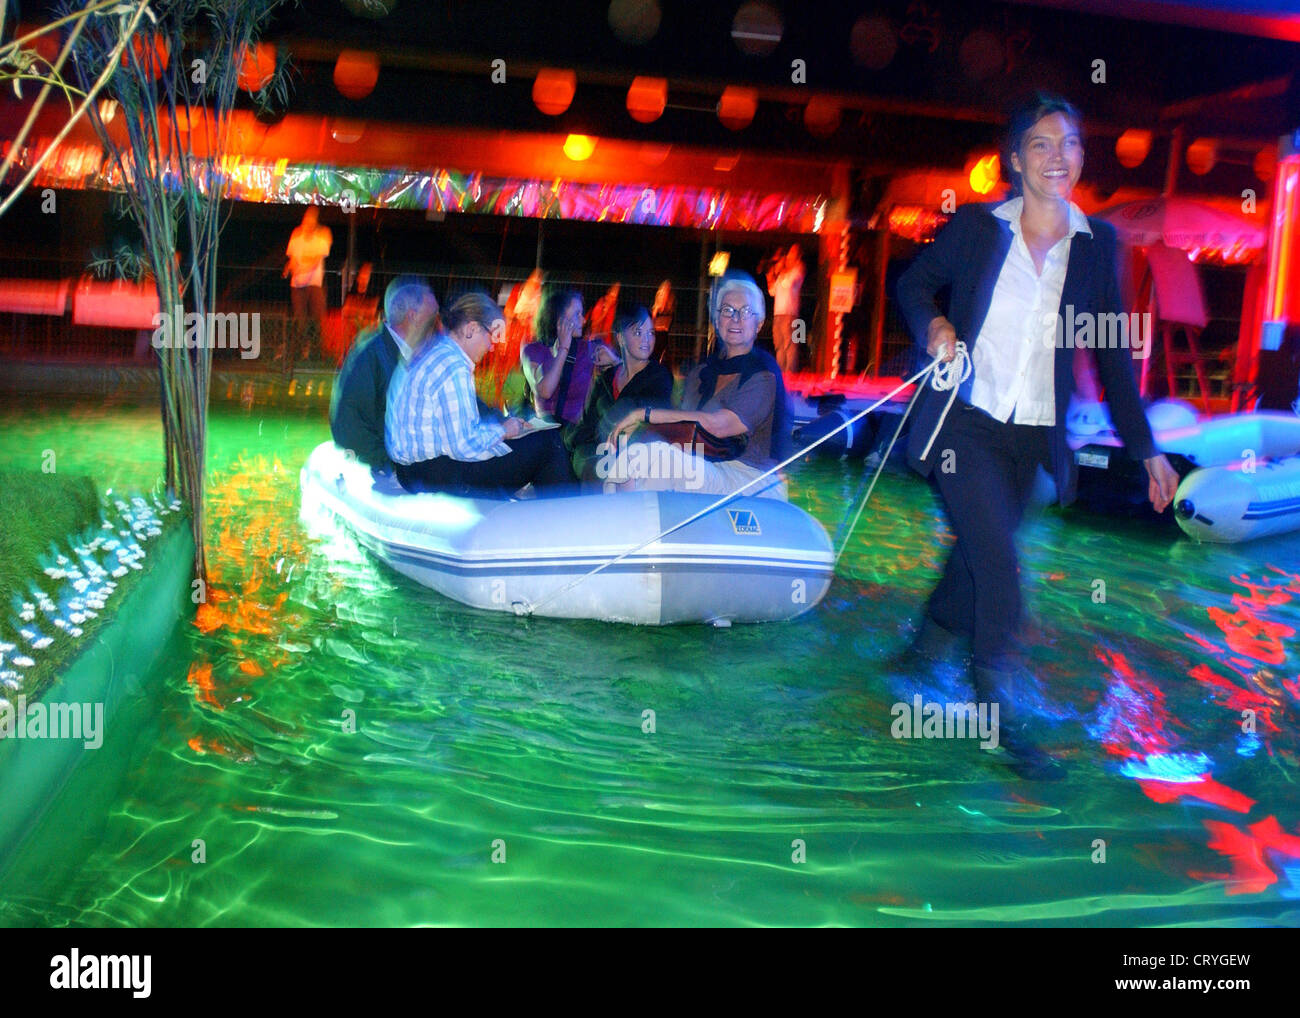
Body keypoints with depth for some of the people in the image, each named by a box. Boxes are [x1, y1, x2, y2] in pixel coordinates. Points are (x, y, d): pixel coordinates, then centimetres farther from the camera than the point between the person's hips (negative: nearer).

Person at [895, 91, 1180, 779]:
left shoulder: (1096, 244, 5)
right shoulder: (976, 226, -1)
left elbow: (1111, 353, 8)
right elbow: (913, 282, 13)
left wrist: (1145, 448, 6)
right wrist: (933, 323, -10)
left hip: (1034, 436, 3)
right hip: (965, 420, -3)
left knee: (981, 553, 14)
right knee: (997, 560, -13)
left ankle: (927, 645, 42)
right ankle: (1004, 716, -2)